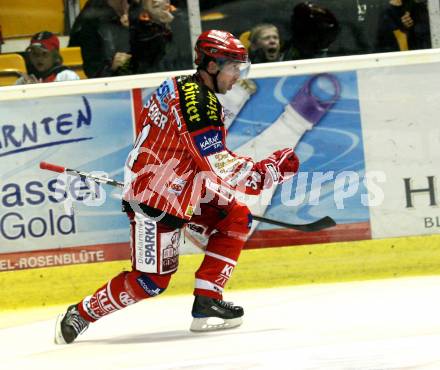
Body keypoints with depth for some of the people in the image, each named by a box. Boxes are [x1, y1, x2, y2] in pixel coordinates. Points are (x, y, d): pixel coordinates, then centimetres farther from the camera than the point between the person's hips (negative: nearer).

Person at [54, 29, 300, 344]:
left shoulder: (203, 97, 11)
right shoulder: (195, 101, -22)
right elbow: (217, 169, -24)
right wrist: (268, 171, -18)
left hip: (180, 192, 10)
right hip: (153, 199, -10)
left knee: (237, 218, 6)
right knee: (152, 280, -6)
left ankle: (207, 300, 5)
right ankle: (79, 315, 6)